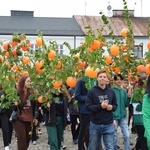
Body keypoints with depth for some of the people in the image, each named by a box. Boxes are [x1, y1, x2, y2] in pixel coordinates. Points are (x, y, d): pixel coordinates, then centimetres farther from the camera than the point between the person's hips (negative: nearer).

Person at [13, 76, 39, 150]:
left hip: (29, 119, 5)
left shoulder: (31, 92, 7)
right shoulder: (17, 93, -9)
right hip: (19, 119, -5)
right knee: (22, 139, -9)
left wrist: (35, 117, 12)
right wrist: (15, 104, -23)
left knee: (27, 139, 7)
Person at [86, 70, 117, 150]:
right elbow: (88, 107, -9)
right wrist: (100, 106, -21)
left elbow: (115, 105, 13)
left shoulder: (111, 91, 5)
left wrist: (111, 107, -10)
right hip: (95, 124, -1)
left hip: (109, 125, 2)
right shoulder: (92, 91, -4)